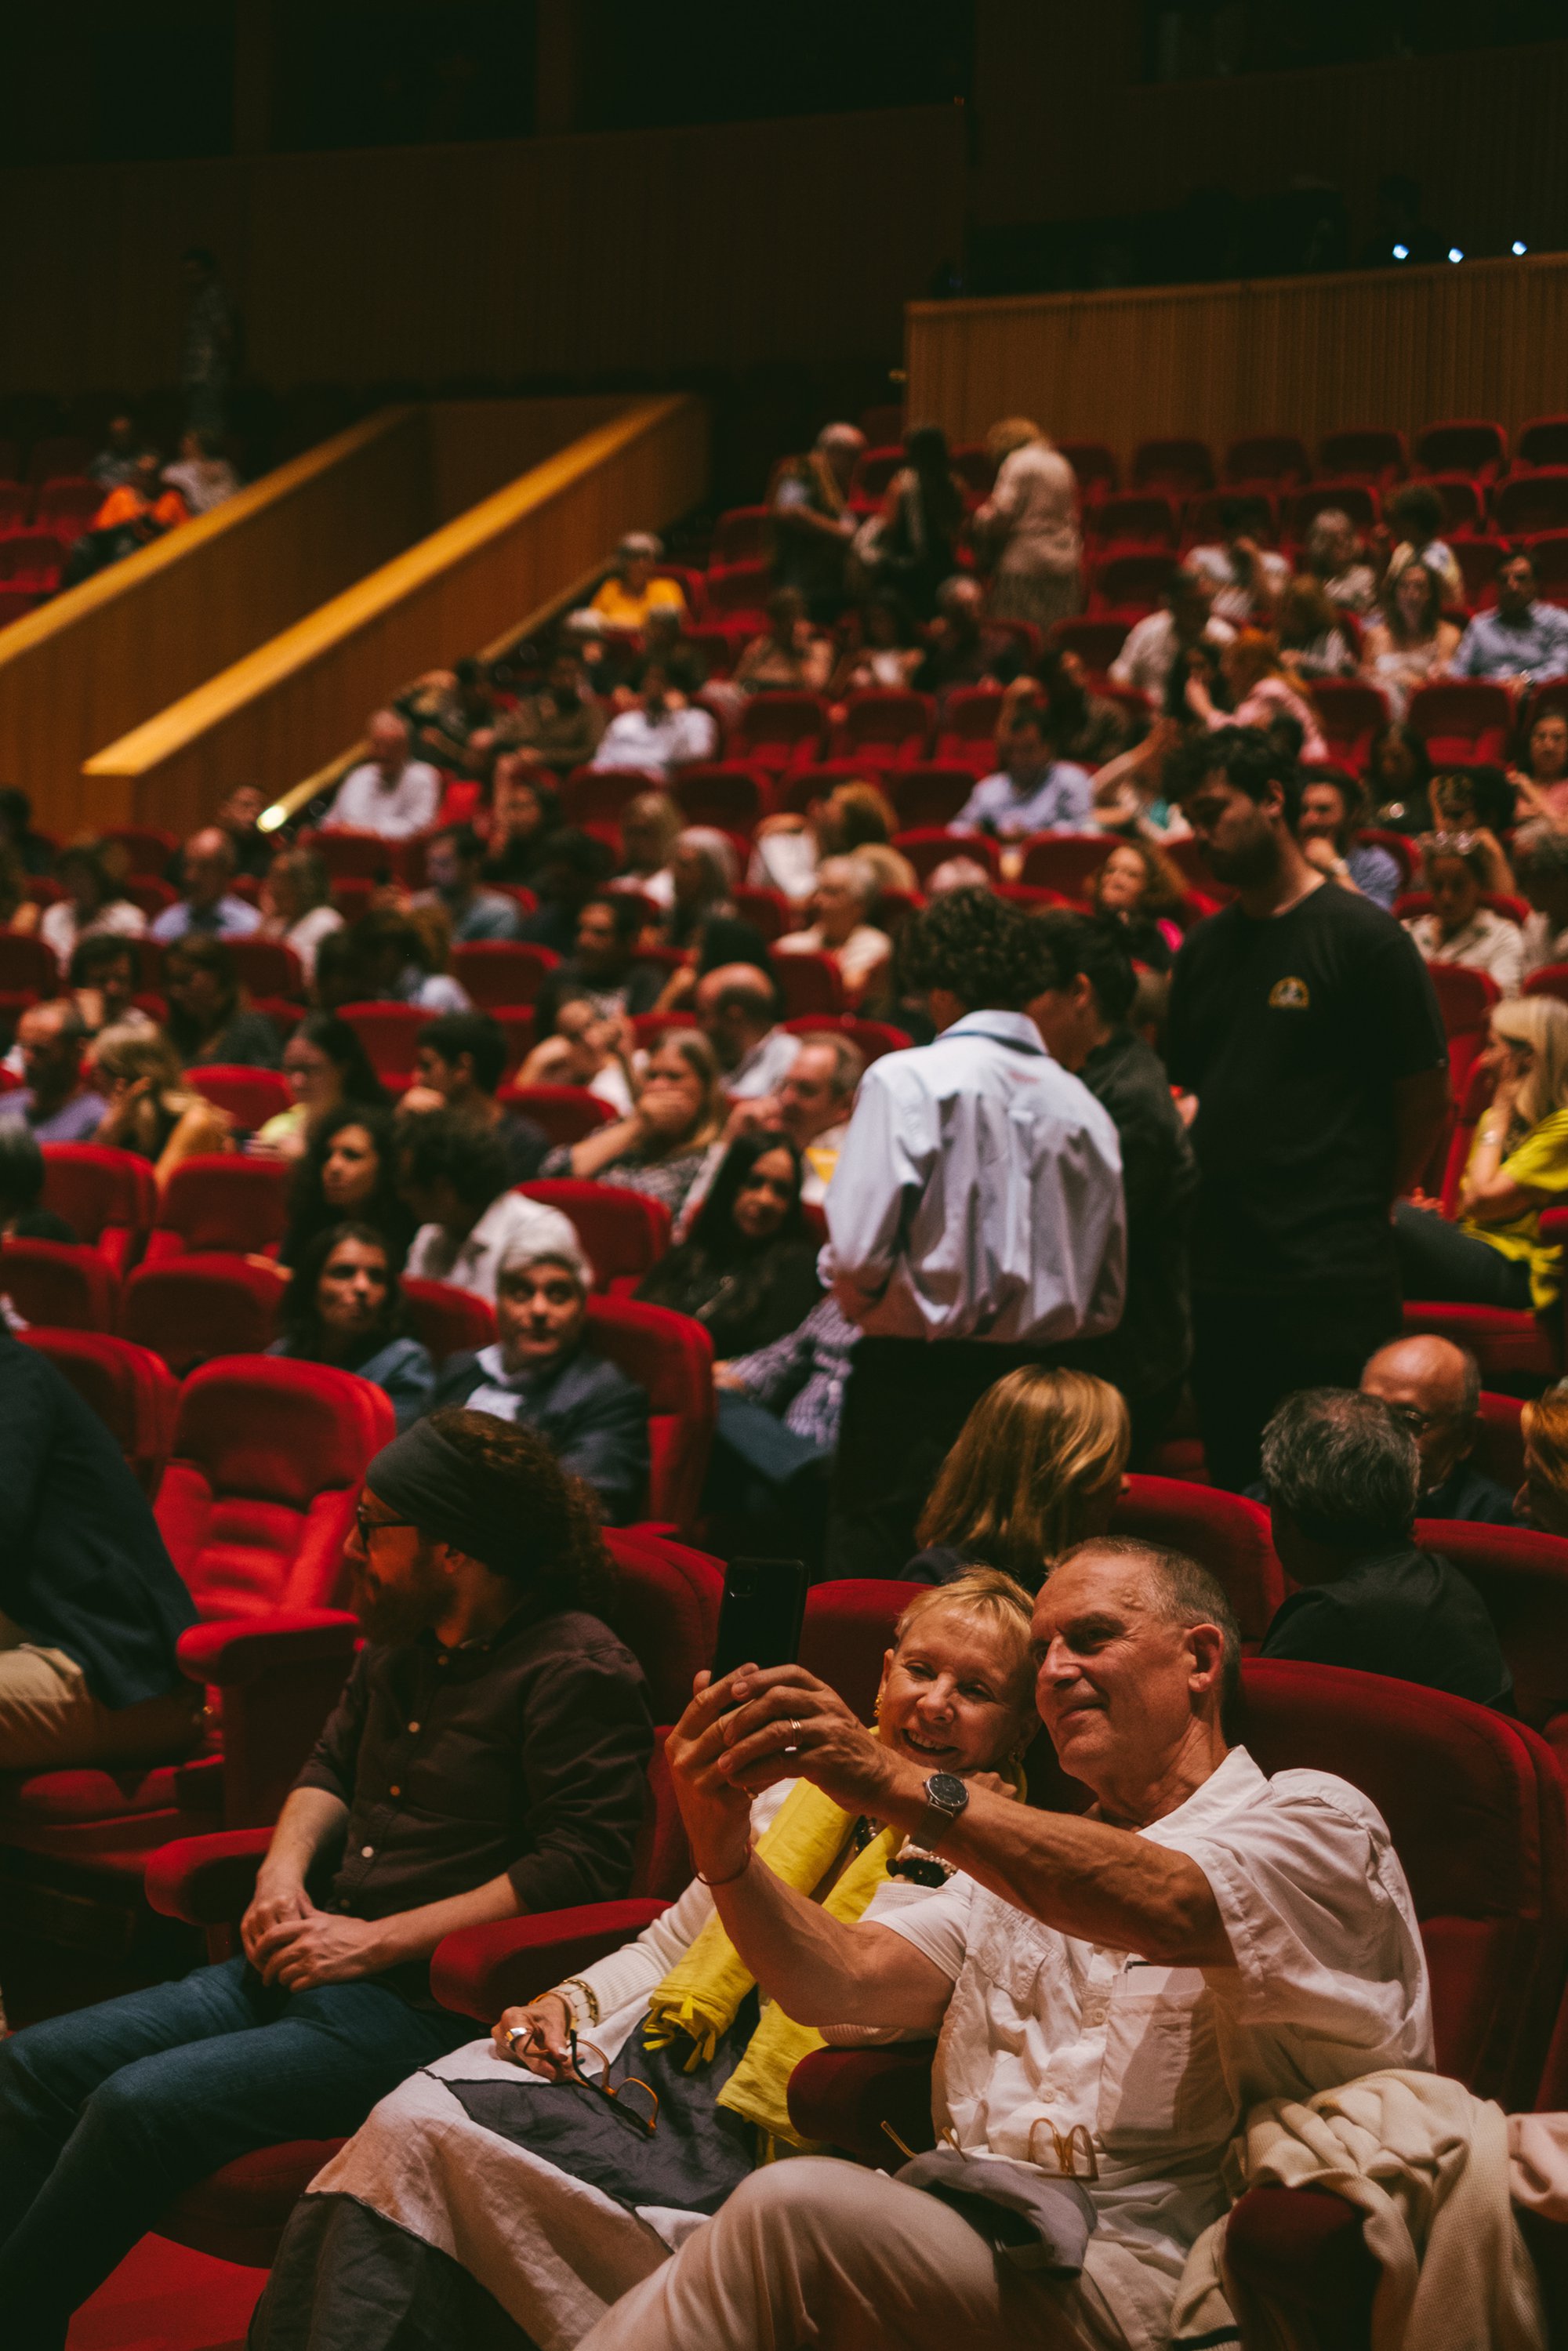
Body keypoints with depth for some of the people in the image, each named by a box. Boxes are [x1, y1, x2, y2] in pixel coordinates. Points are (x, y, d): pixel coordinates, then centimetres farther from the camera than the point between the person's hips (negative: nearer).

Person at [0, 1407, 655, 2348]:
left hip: (424, 2005, -9)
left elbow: (584, 1863, -20)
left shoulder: (577, 1671, -12)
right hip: (306, 1970, 9)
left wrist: (377, 1941, -18)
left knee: (140, 2104, -24)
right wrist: (285, 1867, 5)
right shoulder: (404, 1637, 14)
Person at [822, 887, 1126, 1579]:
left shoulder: (907, 1080, -8)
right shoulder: (1083, 1105, 6)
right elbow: (1107, 1301, 11)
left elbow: (858, 1250, -14)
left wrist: (856, 1295, 6)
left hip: (916, 1375, -5)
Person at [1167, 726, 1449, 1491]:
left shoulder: (1363, 936, -6)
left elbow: (1426, 1099, -3)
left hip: (1332, 1283, -6)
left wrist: (1366, 1206, 2)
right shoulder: (1203, 948, 13)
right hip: (1218, 1276, 6)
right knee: (1231, 1489, 12)